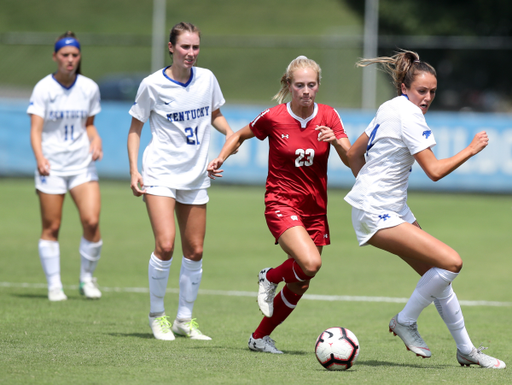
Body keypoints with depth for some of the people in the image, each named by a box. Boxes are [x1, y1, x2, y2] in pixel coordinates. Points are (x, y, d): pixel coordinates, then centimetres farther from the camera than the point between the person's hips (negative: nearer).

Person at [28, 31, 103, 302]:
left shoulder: (89, 88, 5)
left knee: (91, 221, -12)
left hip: (82, 164, 2)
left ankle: (87, 279, 7)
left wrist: (95, 141, -3)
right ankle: (54, 285, 11)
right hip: (51, 165, -2)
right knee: (51, 227, -1)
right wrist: (40, 158, -28)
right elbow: (36, 129, -12)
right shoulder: (43, 88, -5)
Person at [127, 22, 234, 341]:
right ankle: (157, 315, 0)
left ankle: (185, 319, 20)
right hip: (161, 173, -4)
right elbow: (135, 128, 3)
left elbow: (215, 115, 20)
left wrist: (230, 132, -1)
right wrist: (134, 169, -7)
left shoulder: (206, 79, 3)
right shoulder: (153, 85, -7)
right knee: (166, 244, -18)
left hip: (195, 176, 4)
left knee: (195, 251, 5)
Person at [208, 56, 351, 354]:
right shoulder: (273, 118, -8)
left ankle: (261, 337, 27)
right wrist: (221, 157, -6)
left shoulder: (328, 116, -2)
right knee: (311, 263, -28)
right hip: (282, 203, -4)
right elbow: (240, 135, 10)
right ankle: (270, 278, 4)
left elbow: (351, 160, -8)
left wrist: (336, 141, -27)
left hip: (315, 209, 4)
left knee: (300, 286, 7)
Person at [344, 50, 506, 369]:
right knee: (451, 261, -20)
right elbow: (435, 170, -22)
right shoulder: (408, 115, -17)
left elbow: (354, 153, 20)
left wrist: (369, 186, 25)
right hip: (377, 214, -10)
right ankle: (405, 321, -5)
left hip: (393, 209, 10)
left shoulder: (391, 109, 12)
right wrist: (471, 150, -12)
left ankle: (466, 350, 19)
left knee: (437, 275, 12)